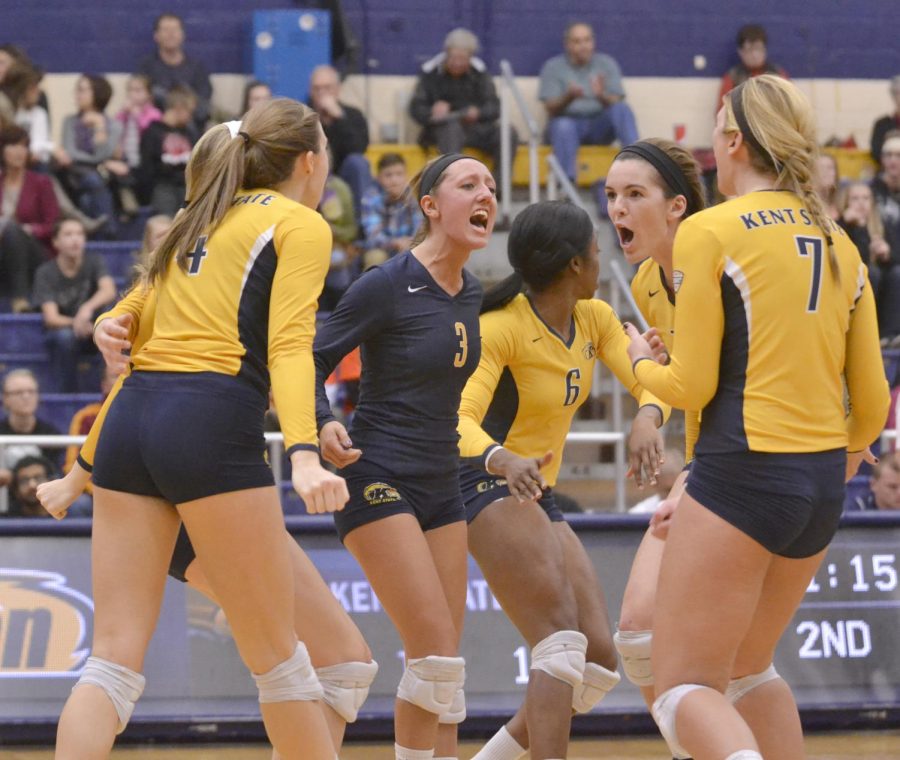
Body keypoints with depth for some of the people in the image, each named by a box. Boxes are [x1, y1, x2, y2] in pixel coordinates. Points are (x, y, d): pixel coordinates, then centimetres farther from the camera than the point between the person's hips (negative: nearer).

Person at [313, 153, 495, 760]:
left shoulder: (471, 295, 9)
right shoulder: (386, 285, -13)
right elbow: (311, 361, -10)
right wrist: (324, 425, -27)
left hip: (441, 485, 7)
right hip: (378, 482, -7)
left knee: (441, 665, 4)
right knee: (438, 655, -16)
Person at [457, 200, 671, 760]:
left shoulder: (595, 319, 5)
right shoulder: (502, 327, -17)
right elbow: (458, 417, -28)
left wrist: (649, 416, -31)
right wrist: (503, 460, -49)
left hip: (539, 498, 8)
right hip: (487, 484, -8)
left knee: (599, 662, 2)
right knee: (563, 639, -24)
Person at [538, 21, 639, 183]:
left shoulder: (606, 63, 8)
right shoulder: (553, 68, 4)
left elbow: (617, 103, -2)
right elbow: (551, 109, -5)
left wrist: (601, 96, -25)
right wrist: (569, 98, -27)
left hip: (599, 127, 2)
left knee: (622, 109, -28)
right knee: (563, 127, -37)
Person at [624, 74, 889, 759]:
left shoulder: (709, 232, -7)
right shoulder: (838, 244, 10)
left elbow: (691, 386, -10)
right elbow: (872, 399, 11)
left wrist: (643, 362, 13)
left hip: (743, 473, -7)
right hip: (823, 484, 7)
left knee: (683, 690, -4)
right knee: (749, 667, 24)